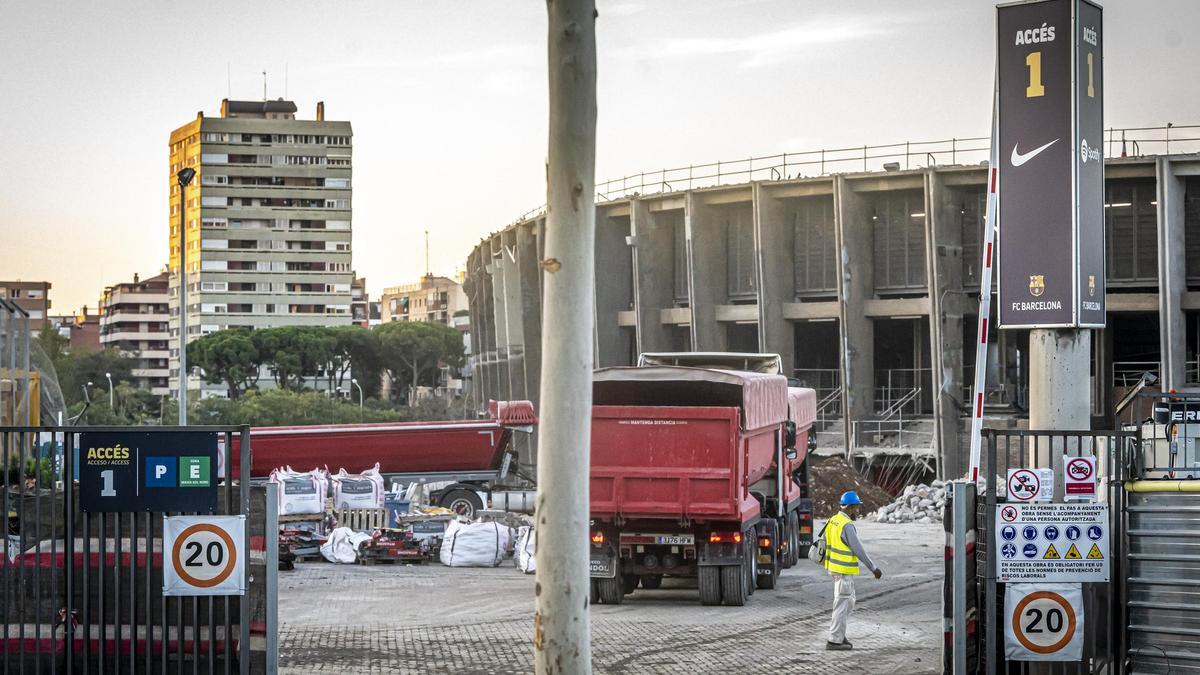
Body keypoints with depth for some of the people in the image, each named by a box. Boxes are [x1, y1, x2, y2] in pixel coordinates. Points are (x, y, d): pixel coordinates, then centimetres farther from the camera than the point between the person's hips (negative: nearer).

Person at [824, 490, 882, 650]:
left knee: (849, 601, 18)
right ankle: (834, 640, 1)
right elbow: (858, 550, -17)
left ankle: (838, 633, 21)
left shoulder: (833, 520, 9)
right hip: (844, 570, -10)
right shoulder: (847, 525, -20)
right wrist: (873, 568, -10)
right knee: (842, 604, -3)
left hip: (835, 566, 10)